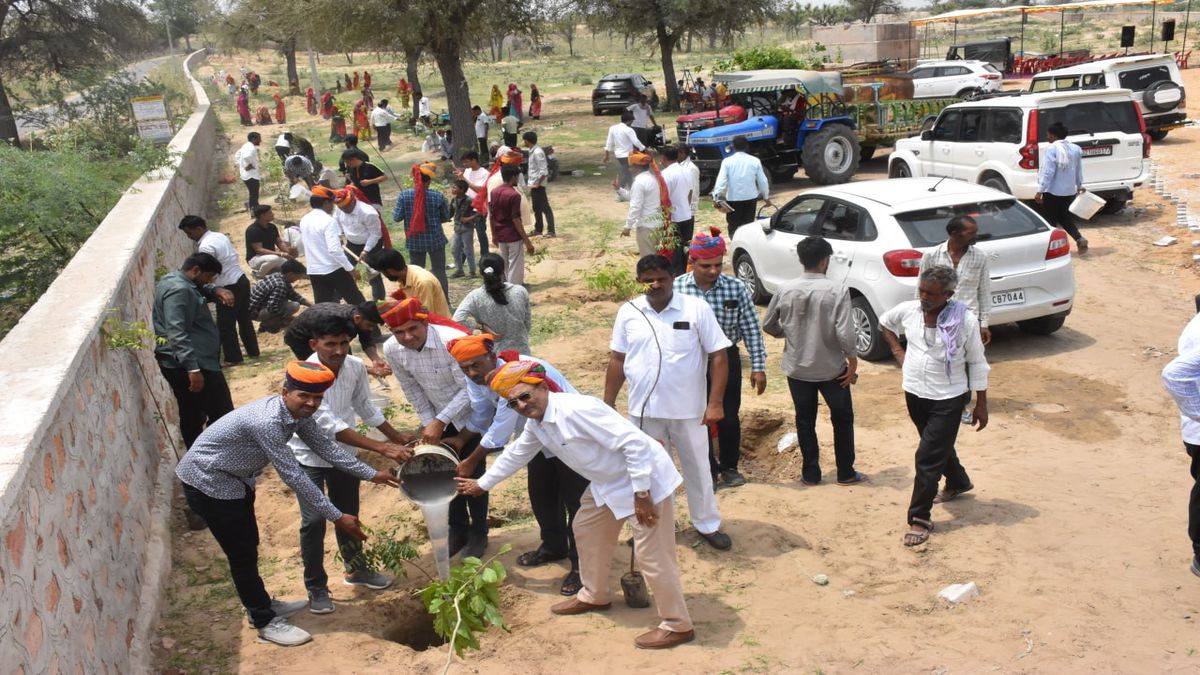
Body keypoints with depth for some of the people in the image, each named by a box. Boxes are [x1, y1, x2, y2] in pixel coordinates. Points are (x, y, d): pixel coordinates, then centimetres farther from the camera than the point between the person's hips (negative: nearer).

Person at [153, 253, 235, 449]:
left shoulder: (174, 280, 13)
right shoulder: (178, 290, -19)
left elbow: (201, 290, 31)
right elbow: (177, 333, -27)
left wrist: (216, 291, 6)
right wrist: (193, 368, -32)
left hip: (178, 364, 11)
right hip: (193, 364, -11)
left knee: (192, 417, 17)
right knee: (222, 416, -6)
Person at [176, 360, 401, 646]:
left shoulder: (298, 412, -9)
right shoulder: (266, 422, -36)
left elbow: (326, 446, 0)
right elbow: (293, 476, -33)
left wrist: (372, 475, -2)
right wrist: (337, 517, -29)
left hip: (236, 479, 9)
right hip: (207, 481, -9)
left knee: (249, 547, 21)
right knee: (242, 553, 2)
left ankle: (263, 605, 39)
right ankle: (265, 622, 16)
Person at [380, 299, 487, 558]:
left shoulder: (454, 340, -34)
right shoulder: (391, 350, -17)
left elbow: (468, 389, -28)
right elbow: (411, 389, -3)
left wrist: (440, 422, -29)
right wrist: (429, 422, -7)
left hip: (470, 415, -5)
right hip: (437, 418, 5)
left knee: (472, 476, 4)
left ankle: (478, 534, 23)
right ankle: (458, 529, 33)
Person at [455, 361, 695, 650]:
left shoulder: (577, 409, -29)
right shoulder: (535, 423, 1)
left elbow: (635, 443, -30)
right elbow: (515, 454, 23)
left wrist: (641, 494, -26)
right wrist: (483, 484, 32)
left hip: (645, 478, -10)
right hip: (609, 481, 10)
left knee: (652, 555, -6)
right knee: (586, 529, 24)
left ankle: (677, 626, 10)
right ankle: (594, 596, 43)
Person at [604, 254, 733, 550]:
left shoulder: (697, 308, -10)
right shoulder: (628, 312, -2)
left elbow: (719, 355, -8)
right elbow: (617, 359, 6)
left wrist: (716, 403, -13)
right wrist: (608, 403, 5)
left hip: (688, 409, -2)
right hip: (644, 410, 2)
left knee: (697, 468, 14)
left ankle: (708, 524, 33)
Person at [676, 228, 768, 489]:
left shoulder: (736, 288, -12)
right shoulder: (676, 288, -13)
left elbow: (751, 329, -5)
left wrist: (758, 367, -6)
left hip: (727, 359, 0)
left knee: (728, 418, 11)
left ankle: (729, 467, 34)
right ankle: (708, 469, 28)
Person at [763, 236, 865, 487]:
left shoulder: (786, 290, -7)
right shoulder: (837, 291, -16)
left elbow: (768, 325, 4)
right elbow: (845, 333, -20)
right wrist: (853, 362, -7)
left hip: (797, 368, 2)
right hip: (832, 368, -2)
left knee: (805, 421, 15)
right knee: (842, 419, 15)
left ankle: (810, 474, 21)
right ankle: (846, 474, 23)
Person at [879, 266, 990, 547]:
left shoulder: (965, 321, -17)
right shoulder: (908, 310, -6)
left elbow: (977, 364, -8)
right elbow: (884, 323, 17)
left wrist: (981, 405, -5)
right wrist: (898, 351, 6)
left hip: (948, 399, -5)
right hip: (914, 394, 5)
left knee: (928, 457, -7)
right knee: (940, 447, 25)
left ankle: (919, 518, 2)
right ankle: (958, 483, 52)